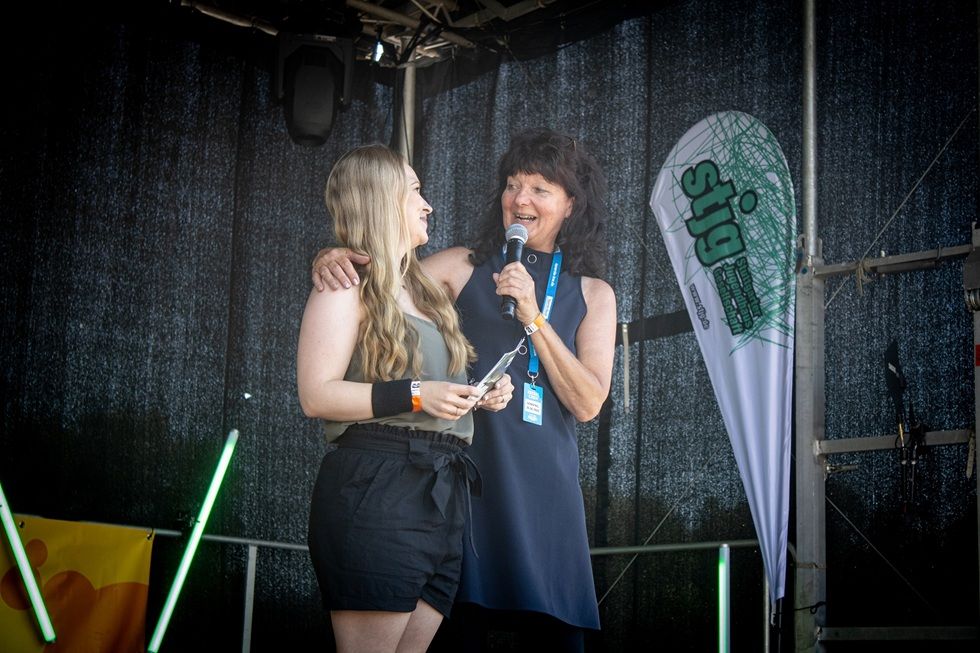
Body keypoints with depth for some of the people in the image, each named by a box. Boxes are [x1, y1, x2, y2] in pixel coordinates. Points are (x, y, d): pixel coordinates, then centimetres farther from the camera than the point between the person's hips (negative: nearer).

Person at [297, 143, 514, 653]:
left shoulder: (420, 290, 26)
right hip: (376, 490, -8)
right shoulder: (347, 286, 1)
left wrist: (478, 394, 13)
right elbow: (316, 395, -10)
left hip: (441, 493, 8)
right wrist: (415, 395, -17)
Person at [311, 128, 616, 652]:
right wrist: (330, 259, -21)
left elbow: (588, 404, 0)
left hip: (541, 485, 1)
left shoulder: (593, 294, 10)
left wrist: (533, 317, -9)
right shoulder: (464, 268, 9)